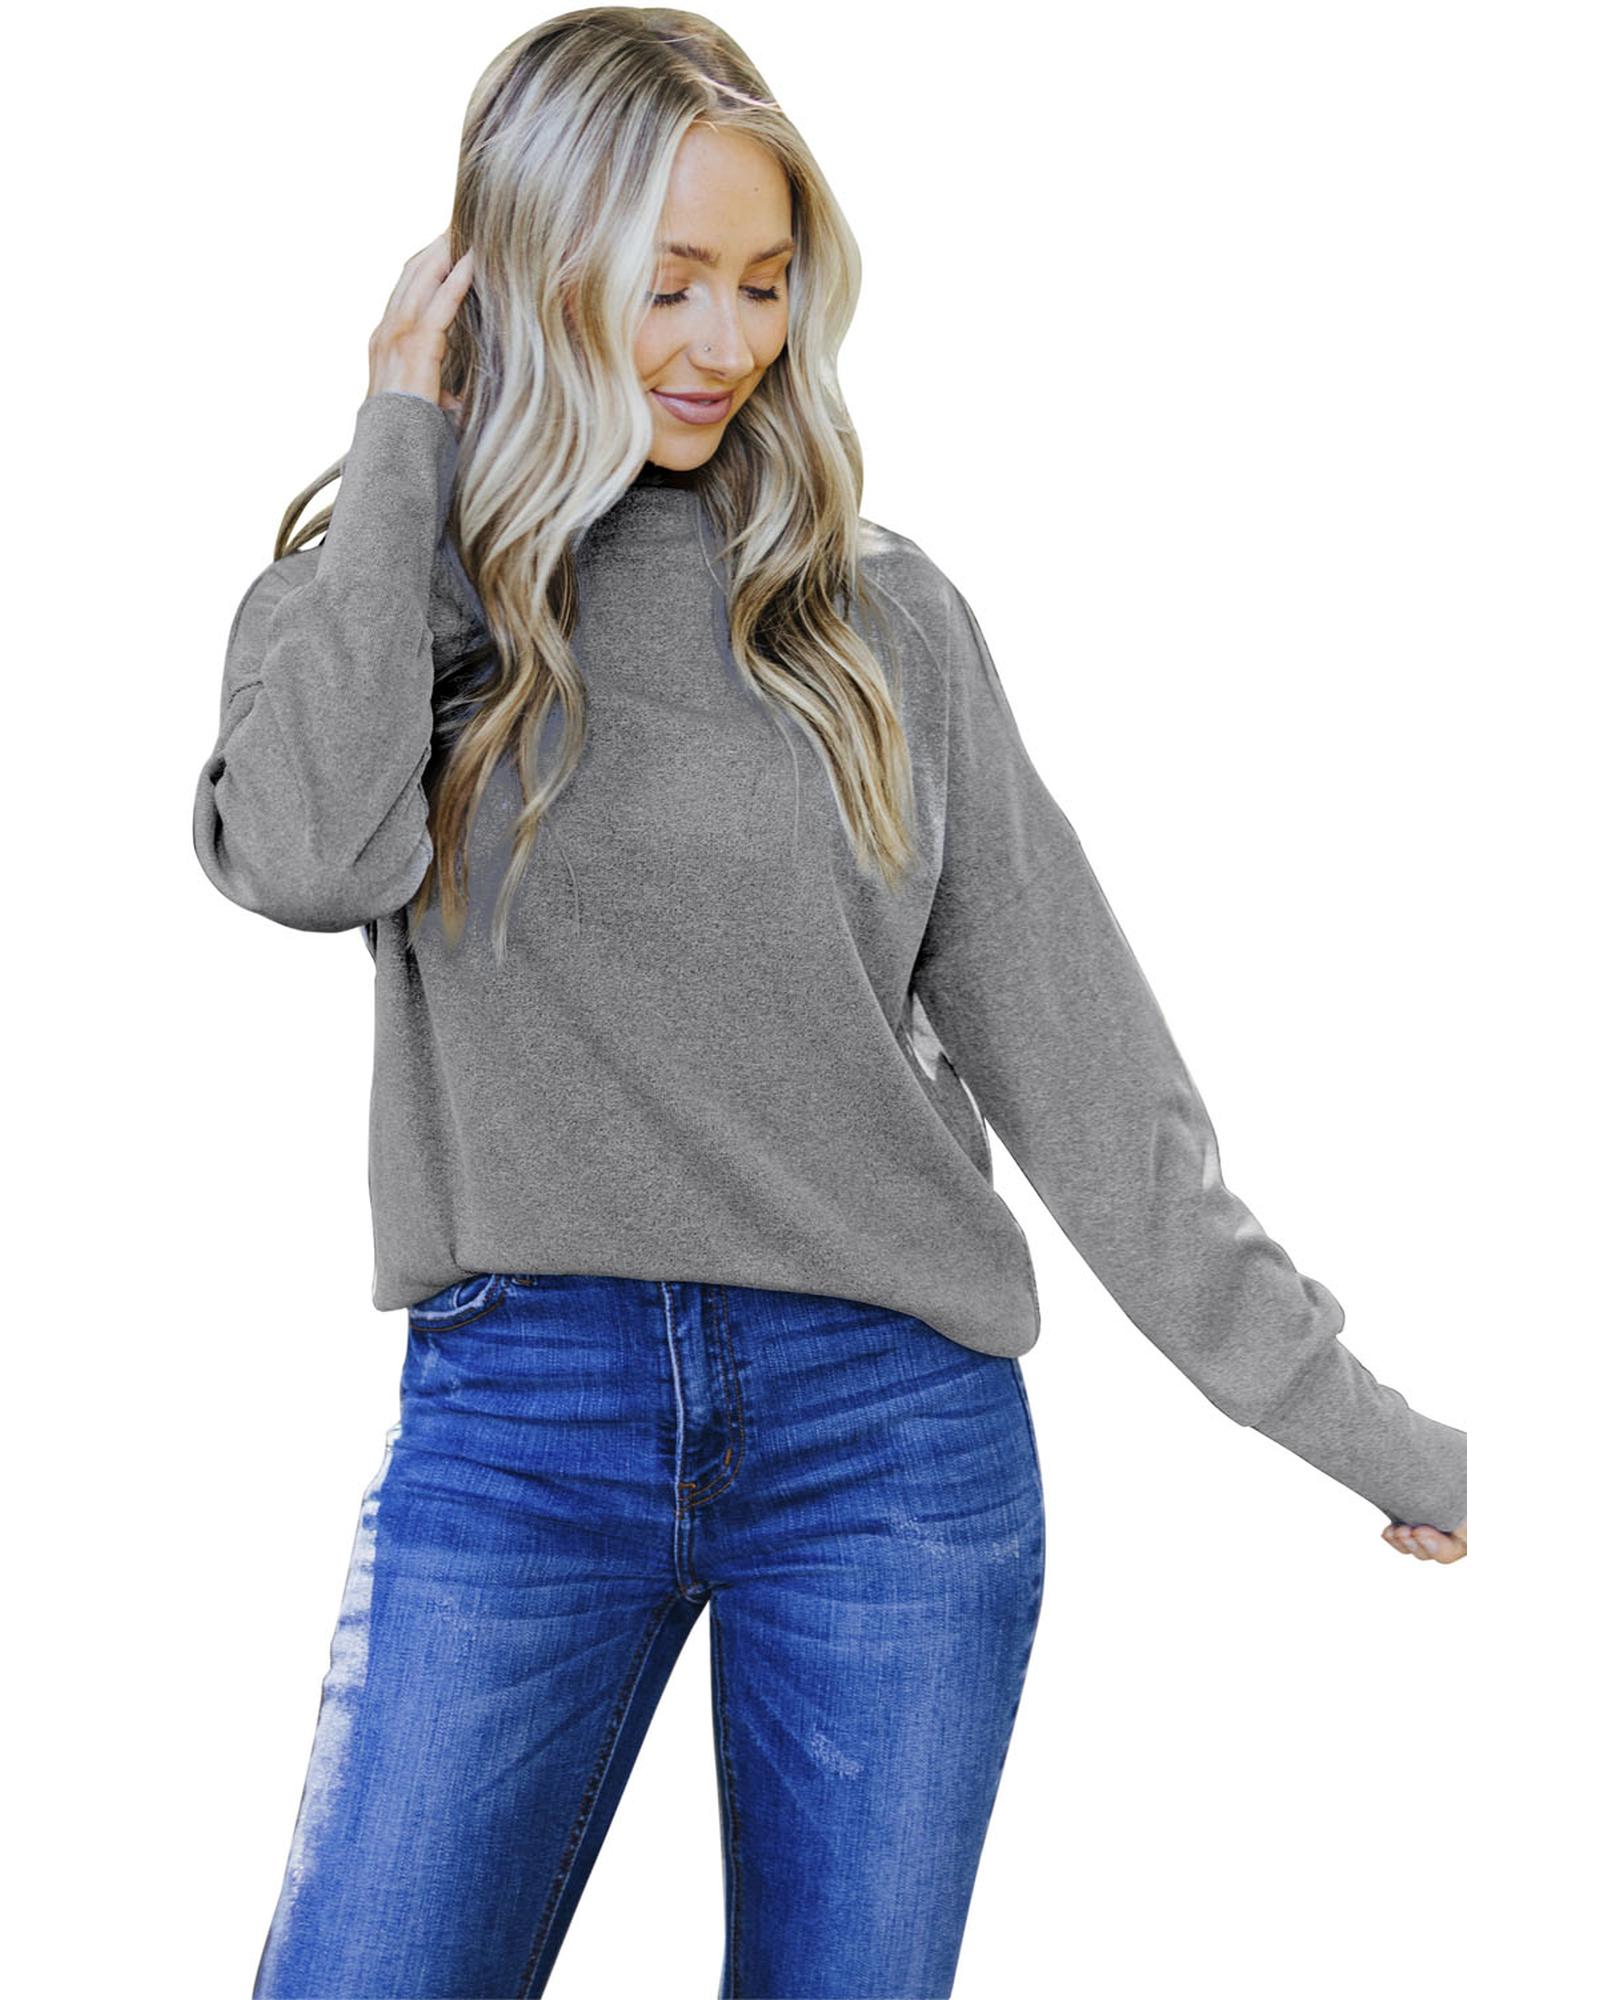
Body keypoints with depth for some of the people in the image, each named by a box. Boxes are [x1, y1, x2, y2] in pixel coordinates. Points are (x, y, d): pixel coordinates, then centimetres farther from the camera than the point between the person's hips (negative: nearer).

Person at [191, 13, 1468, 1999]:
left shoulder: (881, 611, 7)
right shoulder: (399, 584, 7)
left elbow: (1077, 1059, 7)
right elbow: (302, 849, -16)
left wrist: (1356, 1421, 6)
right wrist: (401, 447, -6)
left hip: (893, 1425, 1)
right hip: (514, 1413, 0)